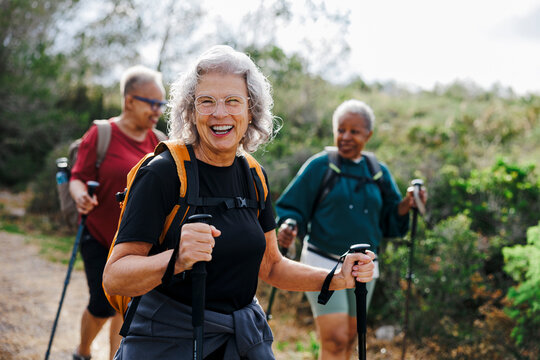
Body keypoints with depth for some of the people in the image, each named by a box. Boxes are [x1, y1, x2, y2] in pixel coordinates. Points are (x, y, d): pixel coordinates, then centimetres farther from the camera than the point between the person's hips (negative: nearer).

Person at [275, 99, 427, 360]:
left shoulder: (379, 173, 8)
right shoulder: (319, 166, -5)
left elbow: (389, 221, 10)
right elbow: (293, 208, -5)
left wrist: (406, 205, -9)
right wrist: (287, 226, -27)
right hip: (323, 264, -5)